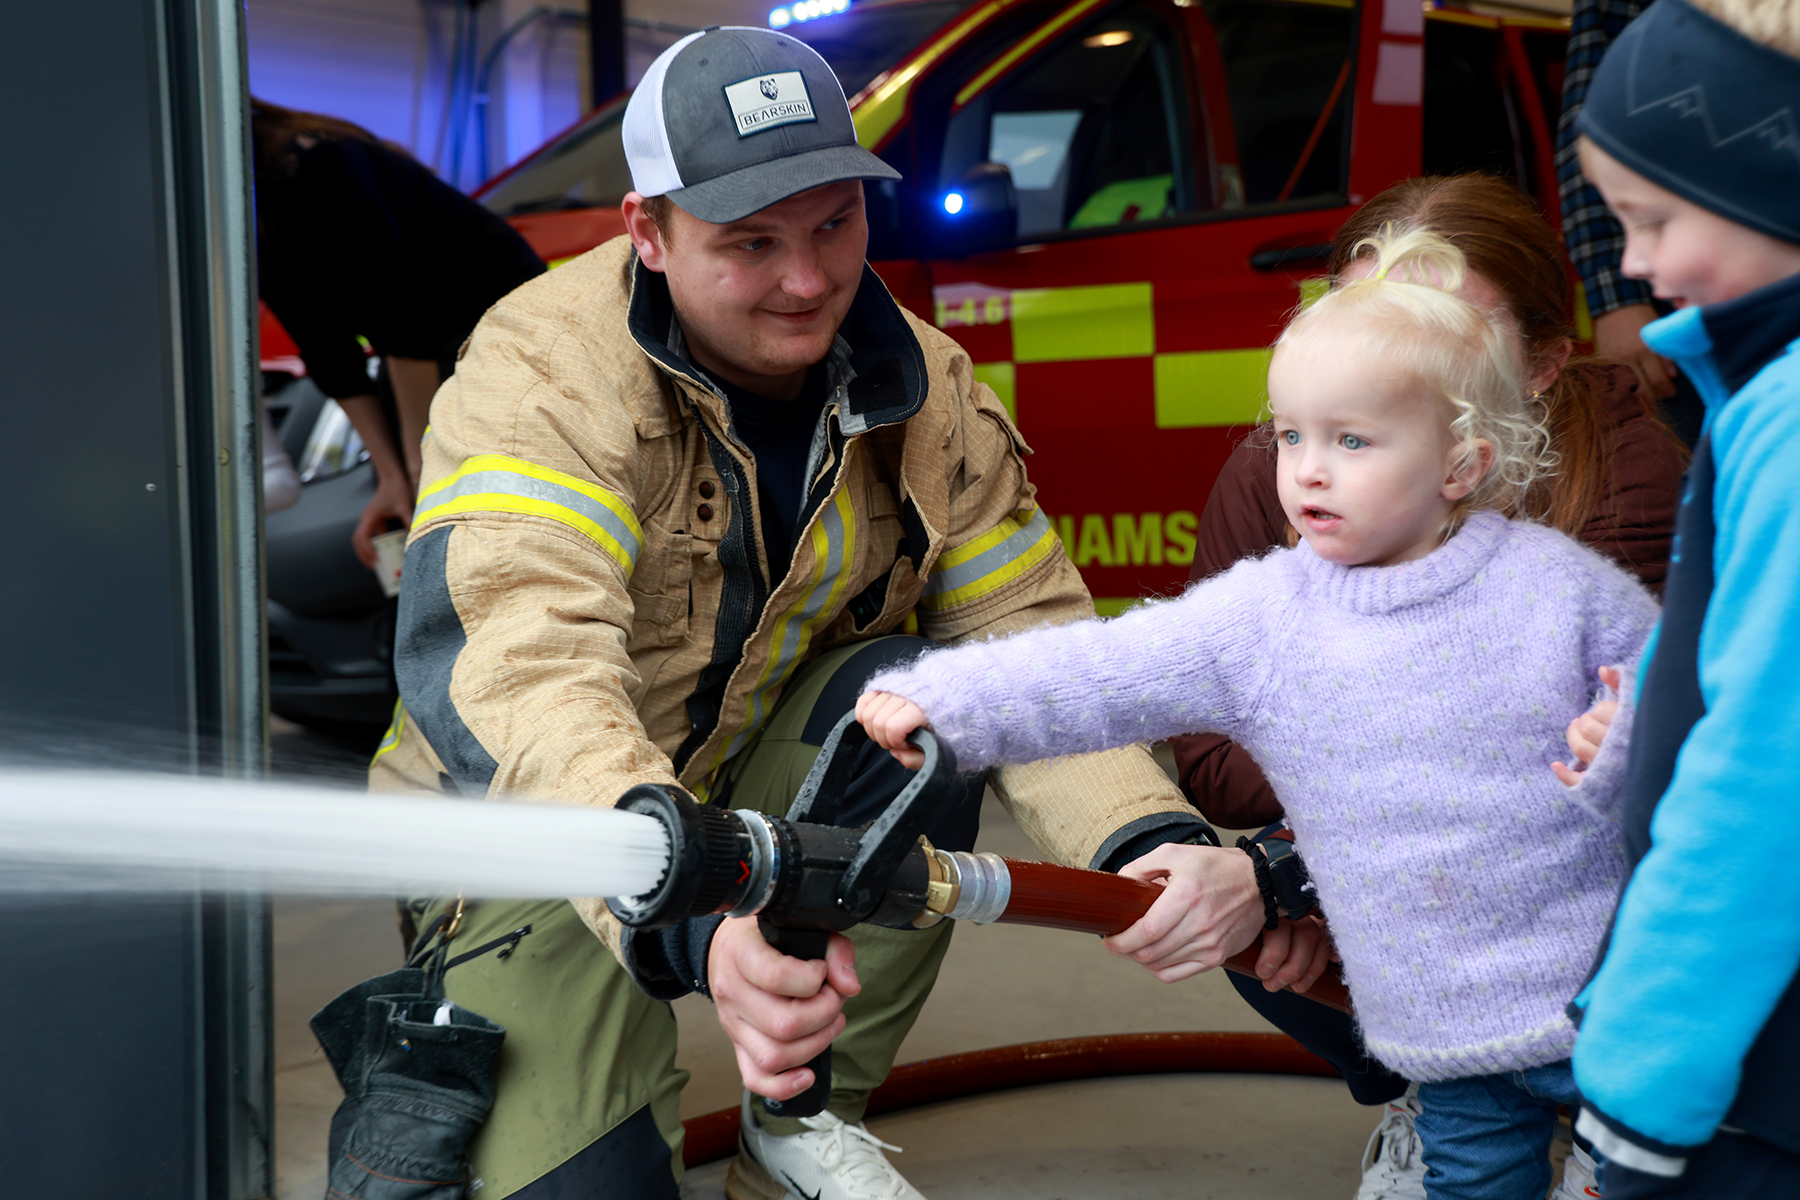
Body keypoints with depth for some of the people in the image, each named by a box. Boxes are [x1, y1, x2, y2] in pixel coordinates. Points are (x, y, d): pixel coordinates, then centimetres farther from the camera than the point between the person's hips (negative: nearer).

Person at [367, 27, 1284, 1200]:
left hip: (768, 784, 4)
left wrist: (1156, 841, -33)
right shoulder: (546, 372, -25)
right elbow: (516, 676, -40)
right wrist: (691, 924, -58)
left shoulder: (928, 391, -9)